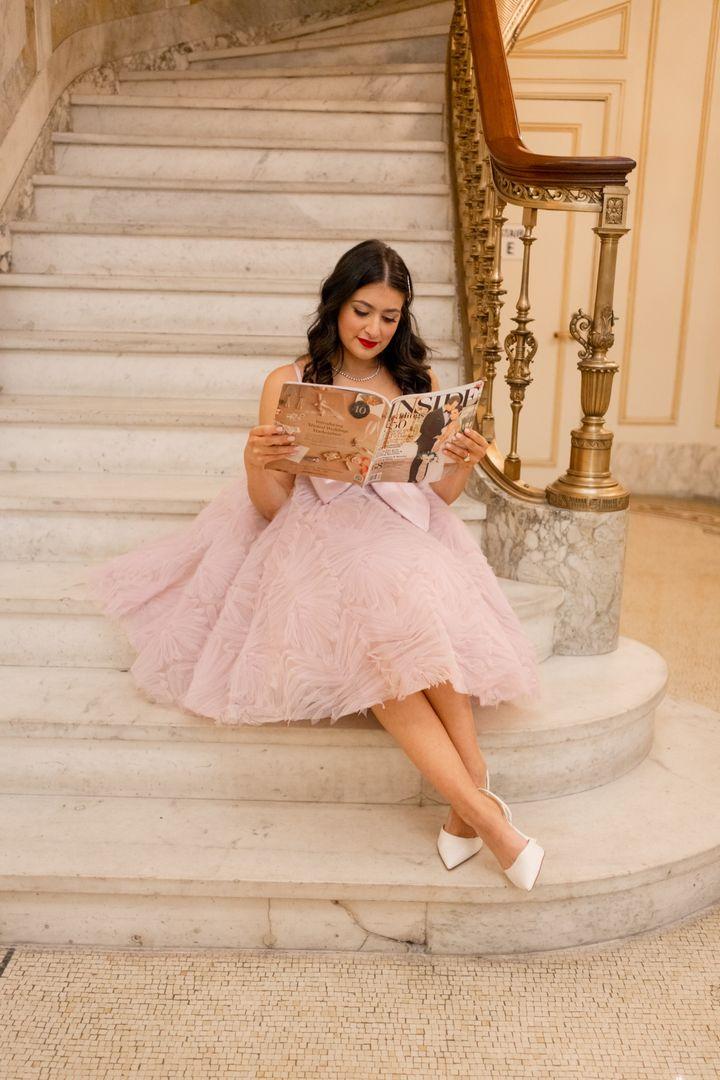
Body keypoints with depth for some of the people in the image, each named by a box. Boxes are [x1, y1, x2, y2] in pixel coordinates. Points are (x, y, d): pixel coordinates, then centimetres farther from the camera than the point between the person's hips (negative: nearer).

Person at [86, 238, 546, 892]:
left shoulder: (420, 384, 16)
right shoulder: (289, 383, 8)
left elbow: (440, 494, 16)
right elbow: (271, 505, 3)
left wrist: (467, 465, -6)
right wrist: (257, 462, -19)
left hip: (405, 531, 2)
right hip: (321, 536, -2)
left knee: (411, 610, -35)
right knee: (376, 621, -35)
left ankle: (468, 803, -24)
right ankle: (481, 807, -30)